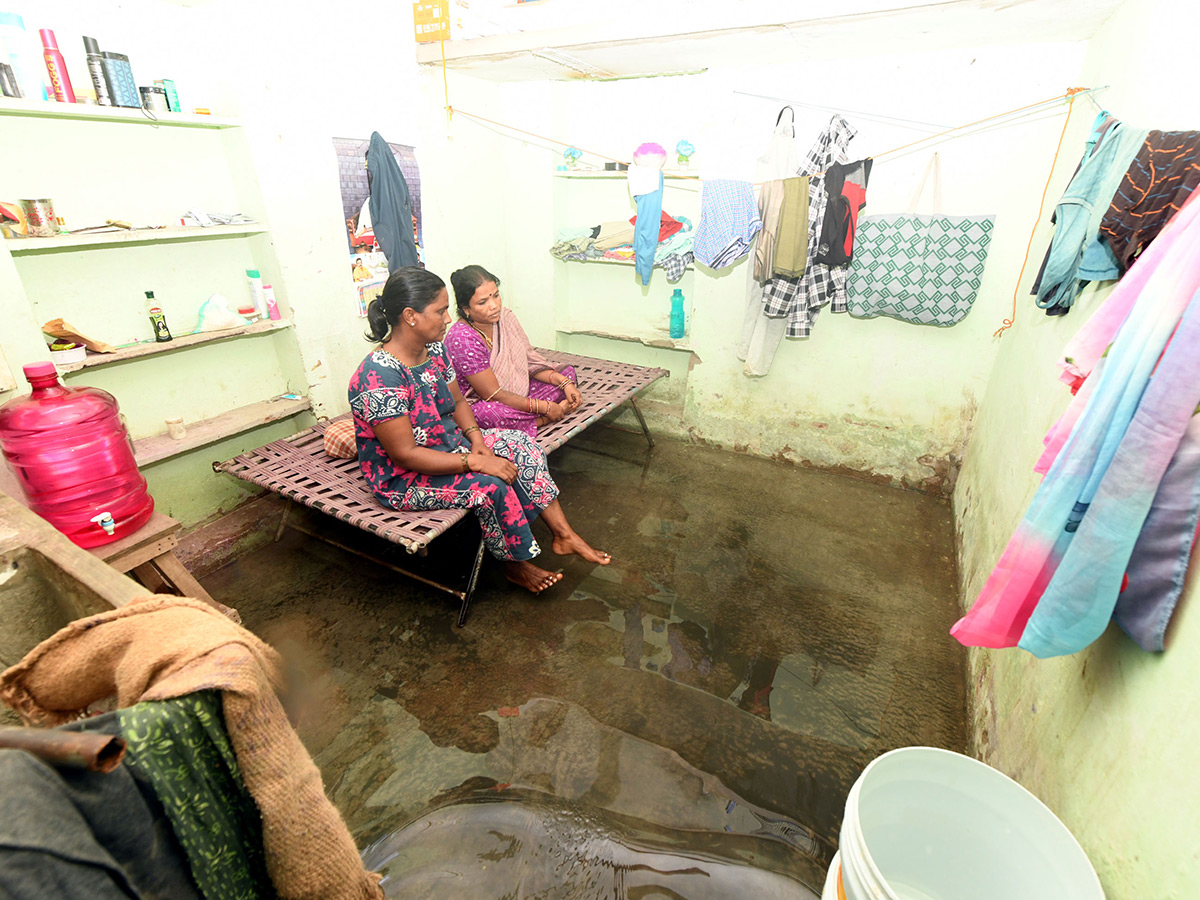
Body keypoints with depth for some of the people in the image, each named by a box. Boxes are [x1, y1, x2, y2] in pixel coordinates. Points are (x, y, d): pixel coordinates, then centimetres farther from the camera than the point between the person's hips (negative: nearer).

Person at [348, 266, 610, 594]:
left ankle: (564, 535, 2)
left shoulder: (434, 349, -4)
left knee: (522, 447, -5)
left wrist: (477, 440, -11)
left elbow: (458, 401, 8)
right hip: (403, 479, -8)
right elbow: (405, 455, -29)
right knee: (490, 486, -27)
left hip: (450, 442, 9)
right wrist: (475, 461, -28)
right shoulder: (379, 379, -30)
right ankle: (515, 564, 1)